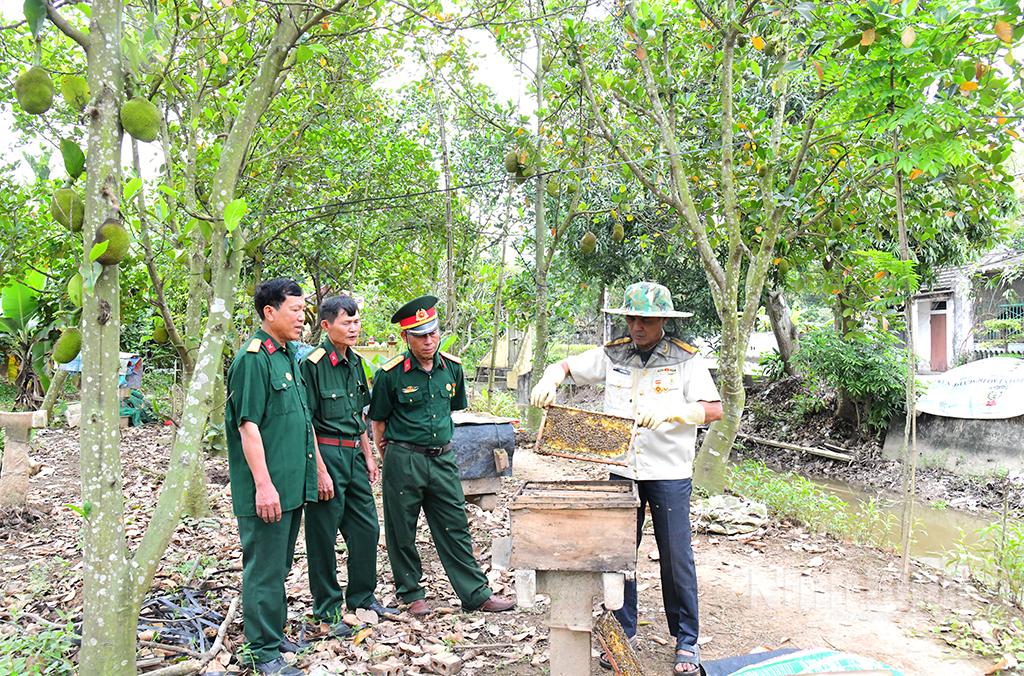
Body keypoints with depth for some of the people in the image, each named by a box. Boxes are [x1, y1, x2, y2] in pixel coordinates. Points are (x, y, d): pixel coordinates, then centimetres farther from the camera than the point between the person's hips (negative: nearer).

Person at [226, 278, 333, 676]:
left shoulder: (288, 356, 14)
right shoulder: (252, 359, -14)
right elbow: (248, 425, -19)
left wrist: (319, 470, 20)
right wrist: (263, 485, -22)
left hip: (294, 485, 9)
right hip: (267, 491, -9)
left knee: (279, 565, 18)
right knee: (264, 569, 1)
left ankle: (276, 633, 31)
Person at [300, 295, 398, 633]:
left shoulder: (355, 362, 11)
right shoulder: (312, 364, -13)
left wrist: (368, 456, 18)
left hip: (353, 454, 8)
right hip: (327, 454, -8)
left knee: (366, 528, 14)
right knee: (324, 535, 3)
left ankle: (362, 596, 30)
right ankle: (327, 609, 17)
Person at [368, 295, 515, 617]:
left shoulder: (452, 367, 3)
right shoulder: (390, 374, -10)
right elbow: (378, 421, 1)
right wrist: (390, 458, 4)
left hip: (442, 459, 4)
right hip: (403, 461, -3)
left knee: (455, 528, 8)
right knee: (402, 532, 8)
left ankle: (476, 593, 16)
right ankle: (411, 593, 25)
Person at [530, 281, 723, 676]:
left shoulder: (684, 359, -4)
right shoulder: (612, 355, 4)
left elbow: (714, 410, -11)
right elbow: (566, 366, 12)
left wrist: (669, 409, -27)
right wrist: (549, 381, -10)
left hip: (669, 473, -3)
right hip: (621, 469, 3)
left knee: (676, 557, 4)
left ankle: (687, 641, 19)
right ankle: (623, 633, 24)